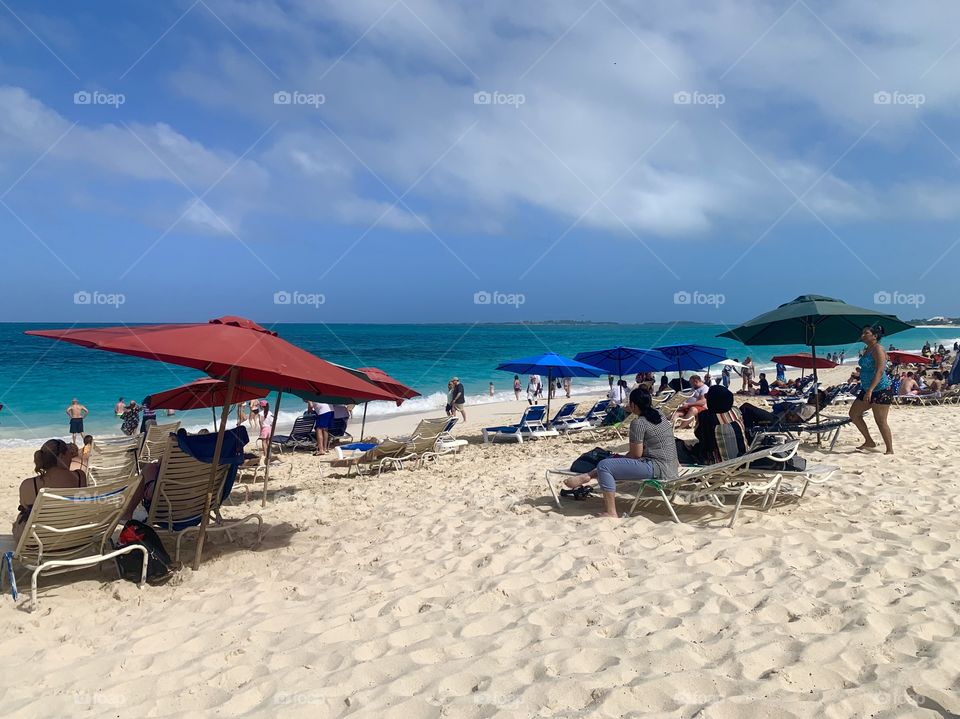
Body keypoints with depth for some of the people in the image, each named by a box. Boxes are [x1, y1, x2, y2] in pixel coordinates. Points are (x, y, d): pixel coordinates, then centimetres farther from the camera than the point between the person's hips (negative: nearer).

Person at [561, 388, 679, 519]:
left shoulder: (638, 423, -15)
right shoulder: (659, 415, 11)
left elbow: (636, 454, -12)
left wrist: (621, 458, 3)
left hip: (658, 468, -10)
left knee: (604, 466, -14)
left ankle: (611, 513, -16)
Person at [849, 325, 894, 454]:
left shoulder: (878, 349, -14)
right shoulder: (868, 349, 14)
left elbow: (879, 371, -24)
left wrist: (870, 390, -31)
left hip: (880, 390, -10)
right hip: (868, 390, 10)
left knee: (881, 421, -4)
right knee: (854, 414, 11)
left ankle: (890, 450, 6)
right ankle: (869, 442, 20)